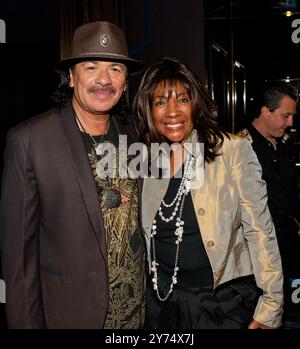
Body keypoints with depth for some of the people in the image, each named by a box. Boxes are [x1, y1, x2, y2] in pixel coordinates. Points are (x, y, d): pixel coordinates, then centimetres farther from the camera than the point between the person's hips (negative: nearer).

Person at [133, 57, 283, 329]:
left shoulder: (234, 151, -13)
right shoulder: (148, 160, 1)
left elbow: (260, 232, -11)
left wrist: (271, 306, -11)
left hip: (225, 303, -3)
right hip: (163, 303, 4)